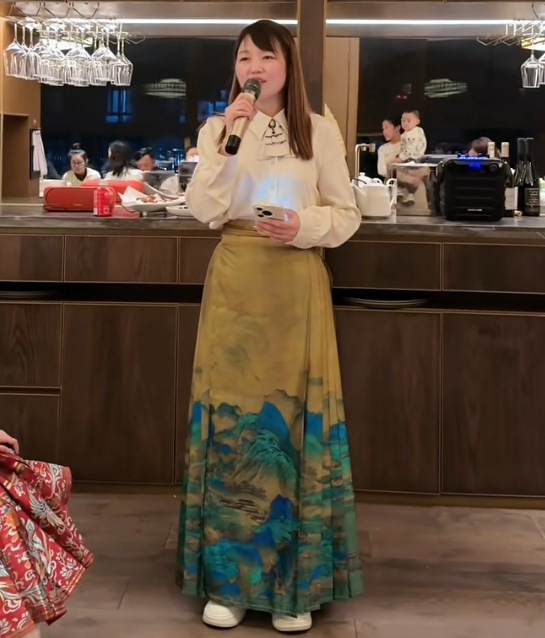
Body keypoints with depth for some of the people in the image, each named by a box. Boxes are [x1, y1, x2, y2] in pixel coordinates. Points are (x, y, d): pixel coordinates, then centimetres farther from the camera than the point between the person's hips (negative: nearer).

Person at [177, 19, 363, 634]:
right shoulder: (217, 128, 7)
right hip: (236, 280, 1)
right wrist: (226, 142, -12)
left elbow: (347, 214, 6)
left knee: (295, 415, -2)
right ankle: (229, 579, 8)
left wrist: (305, 226, -13)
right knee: (232, 415, -2)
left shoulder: (319, 131, 4)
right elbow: (203, 210, -3)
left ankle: (296, 583, 10)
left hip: (297, 283, -1)